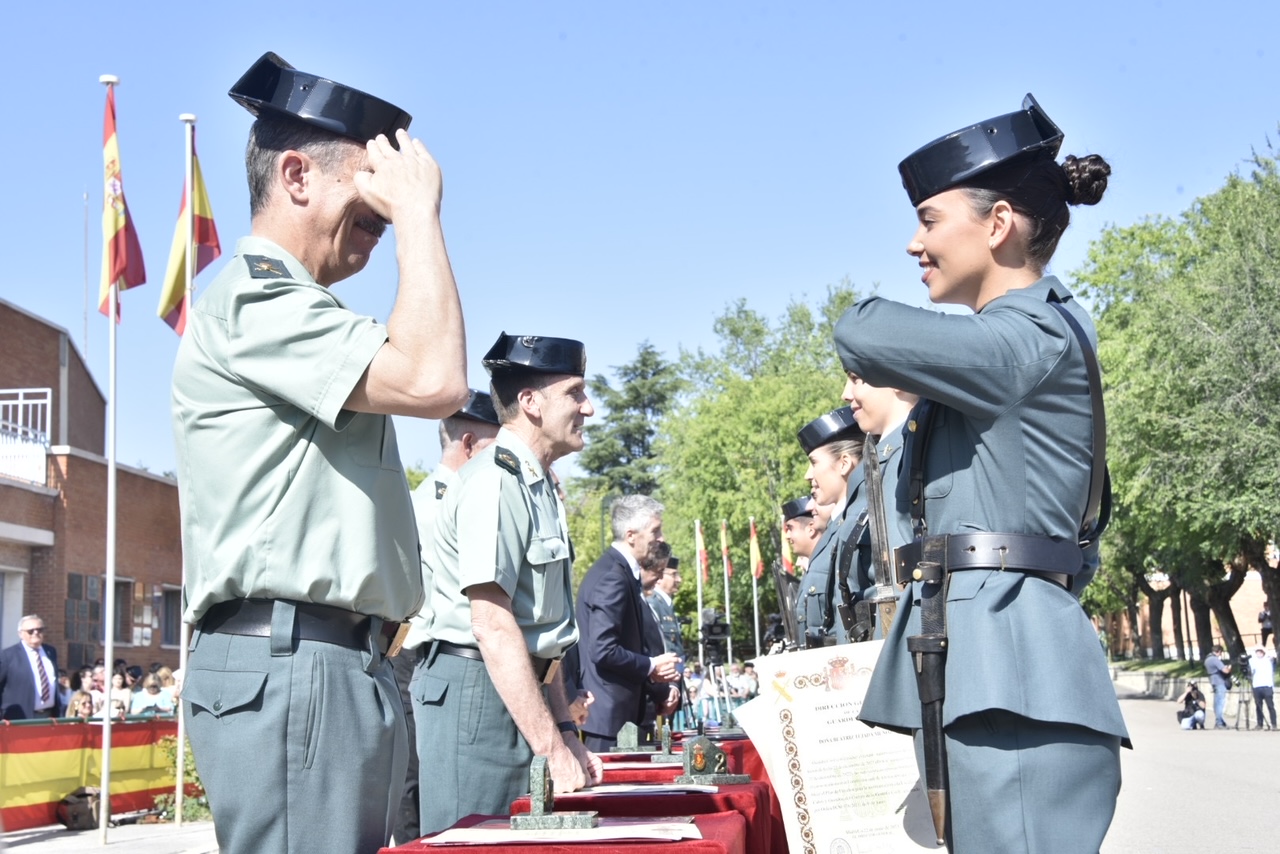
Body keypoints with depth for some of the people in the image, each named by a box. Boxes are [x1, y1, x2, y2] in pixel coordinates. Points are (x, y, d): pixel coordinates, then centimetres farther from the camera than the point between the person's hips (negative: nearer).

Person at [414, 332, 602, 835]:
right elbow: (493, 628, -22)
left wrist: (566, 732, 16)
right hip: (476, 692, -9)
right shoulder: (496, 482, -15)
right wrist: (554, 749, -22)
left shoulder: (538, 487, 17)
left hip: (517, 687, 10)